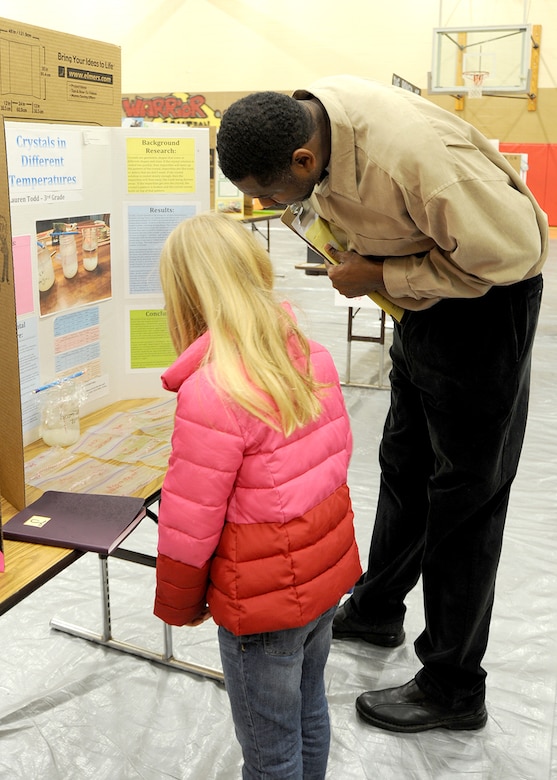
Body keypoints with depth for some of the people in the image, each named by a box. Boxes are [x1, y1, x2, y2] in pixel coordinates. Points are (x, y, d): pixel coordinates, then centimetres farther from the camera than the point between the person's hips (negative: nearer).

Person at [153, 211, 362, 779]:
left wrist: (177, 606, -2)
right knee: (308, 710, 28)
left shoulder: (210, 392, -28)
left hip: (263, 606, -7)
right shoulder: (312, 355, -5)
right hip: (327, 578, 8)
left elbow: (190, 525, -20)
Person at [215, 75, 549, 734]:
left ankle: (454, 689, 17)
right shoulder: (311, 114, -11)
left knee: (464, 493, 0)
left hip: (486, 300, -8)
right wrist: (352, 250, -7)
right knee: (403, 463, 20)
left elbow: (510, 250, -29)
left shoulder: (413, 156, -37)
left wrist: (380, 276, -24)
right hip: (420, 302, 8)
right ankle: (376, 609, 42)